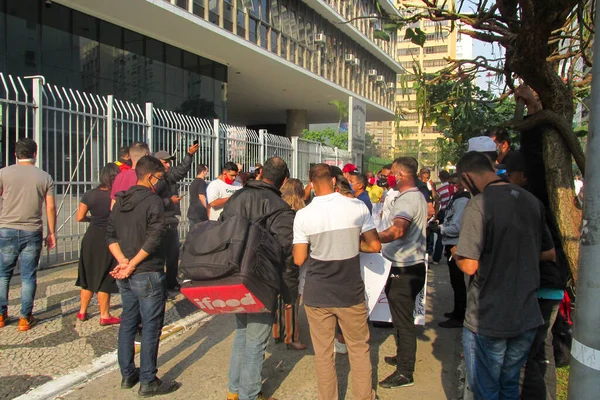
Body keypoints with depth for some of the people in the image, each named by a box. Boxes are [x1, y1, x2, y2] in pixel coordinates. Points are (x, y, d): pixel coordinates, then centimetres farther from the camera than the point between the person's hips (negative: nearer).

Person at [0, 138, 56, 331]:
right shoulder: (45, 177, 1)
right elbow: (51, 208, 0)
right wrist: (51, 233, 9)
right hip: (32, 233, 0)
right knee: (29, 276, 6)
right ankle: (25, 318, 11)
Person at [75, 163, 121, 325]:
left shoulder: (89, 195, -3)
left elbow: (80, 217, 0)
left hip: (91, 237, 4)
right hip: (108, 239, -4)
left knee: (88, 276, 18)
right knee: (104, 279, 6)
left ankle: (82, 311, 27)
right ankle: (104, 316, 14)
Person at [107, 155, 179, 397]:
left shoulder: (120, 201, 10)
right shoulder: (153, 200, -14)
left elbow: (110, 235, 7)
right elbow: (154, 239, -22)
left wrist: (122, 261, -4)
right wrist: (132, 265, -15)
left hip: (125, 275, 8)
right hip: (148, 274, -8)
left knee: (128, 323, 17)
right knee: (151, 328, 1)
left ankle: (127, 375, 27)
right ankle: (148, 382, 9)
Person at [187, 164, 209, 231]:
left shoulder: (193, 182, 17)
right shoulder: (202, 182, -10)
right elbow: (201, 197, -18)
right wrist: (208, 208, -11)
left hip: (192, 213, 9)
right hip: (200, 215, -9)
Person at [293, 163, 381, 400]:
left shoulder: (303, 215, -10)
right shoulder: (357, 207, -8)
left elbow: (299, 260, -7)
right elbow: (374, 246, -4)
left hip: (317, 295, -1)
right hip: (351, 292, 1)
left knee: (323, 352, 13)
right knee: (359, 349, 18)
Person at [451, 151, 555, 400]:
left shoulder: (479, 205, -18)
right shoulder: (531, 201, 3)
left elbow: (469, 266, -22)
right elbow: (550, 254, 13)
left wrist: (456, 253, -2)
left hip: (488, 321, -6)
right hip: (528, 317, 6)